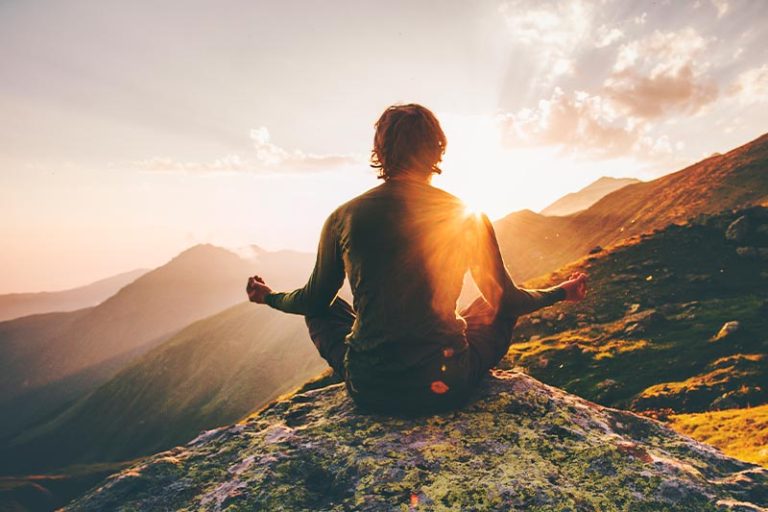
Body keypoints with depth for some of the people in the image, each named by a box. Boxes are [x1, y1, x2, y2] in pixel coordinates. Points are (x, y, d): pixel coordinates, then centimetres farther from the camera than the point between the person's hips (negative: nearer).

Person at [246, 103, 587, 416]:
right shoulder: (469, 217, -6)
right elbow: (506, 300, 6)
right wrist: (562, 291, 27)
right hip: (447, 389, 0)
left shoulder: (343, 218, -6)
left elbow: (314, 300, 8)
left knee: (322, 310, 27)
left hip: (369, 391, 1)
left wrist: (269, 297, 31)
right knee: (499, 309, 25)